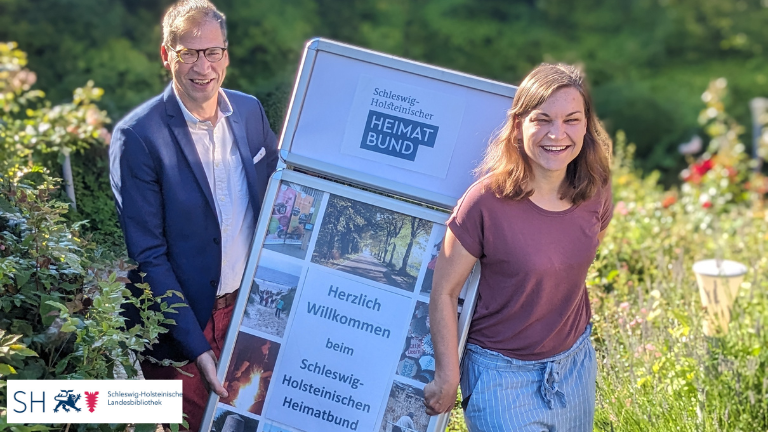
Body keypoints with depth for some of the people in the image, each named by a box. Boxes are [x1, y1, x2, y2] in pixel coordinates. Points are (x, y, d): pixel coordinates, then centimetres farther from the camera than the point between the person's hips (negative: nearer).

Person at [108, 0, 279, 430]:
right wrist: (196, 346, -20)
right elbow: (148, 255, -17)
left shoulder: (250, 111, -1)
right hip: (183, 321, -5)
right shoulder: (138, 136, -18)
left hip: (252, 307, 5)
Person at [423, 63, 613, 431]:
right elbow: (443, 292, -15)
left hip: (575, 363, 5)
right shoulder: (486, 201, -23)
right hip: (502, 372, -5)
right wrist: (447, 377, -11)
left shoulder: (595, 191, -9)